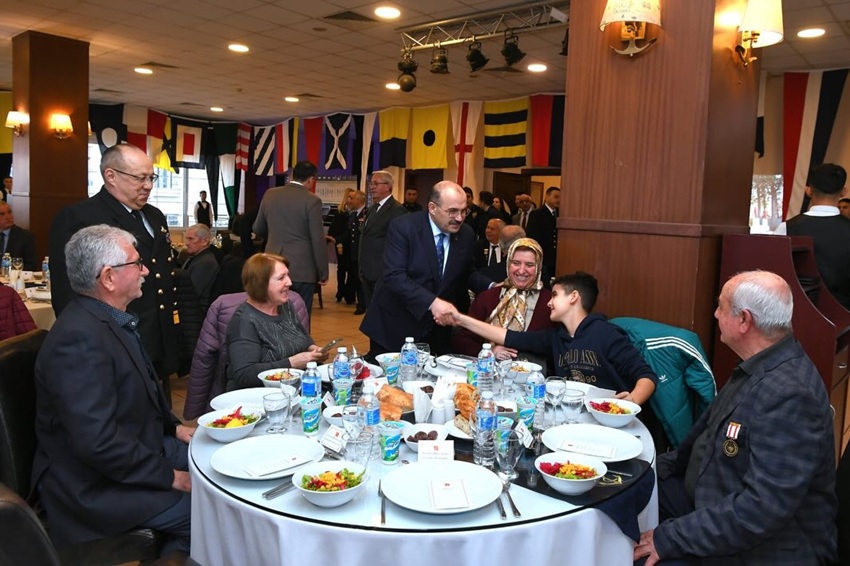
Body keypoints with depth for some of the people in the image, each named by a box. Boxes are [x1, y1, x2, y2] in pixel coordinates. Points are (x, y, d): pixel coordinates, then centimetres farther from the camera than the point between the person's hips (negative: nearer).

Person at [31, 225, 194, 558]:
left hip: (141, 445, 10)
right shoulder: (79, 338, -27)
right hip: (96, 485, -9)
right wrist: (170, 476, -21)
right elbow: (97, 442, -30)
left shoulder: (112, 319, 4)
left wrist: (173, 426, 8)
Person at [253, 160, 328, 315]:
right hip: (301, 269, -4)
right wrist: (323, 272, -1)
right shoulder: (312, 200, -10)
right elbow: (318, 241, -10)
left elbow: (257, 229, 16)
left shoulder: (270, 194, 5)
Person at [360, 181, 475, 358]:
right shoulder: (403, 227, -15)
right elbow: (394, 276, -26)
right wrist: (432, 302, -35)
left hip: (437, 328, 4)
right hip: (395, 325, -4)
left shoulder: (466, 235, 0)